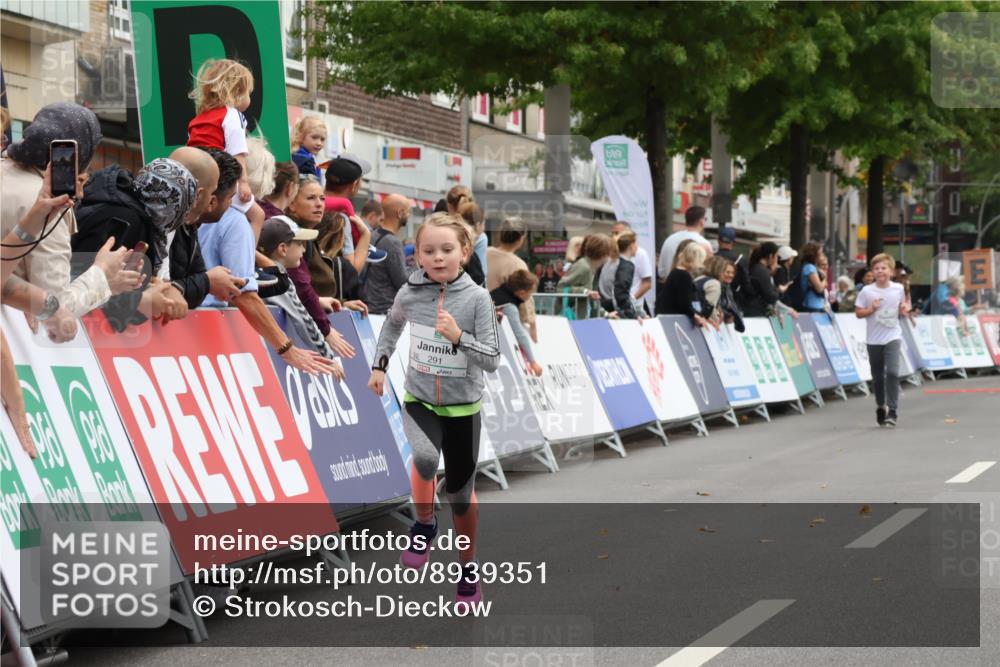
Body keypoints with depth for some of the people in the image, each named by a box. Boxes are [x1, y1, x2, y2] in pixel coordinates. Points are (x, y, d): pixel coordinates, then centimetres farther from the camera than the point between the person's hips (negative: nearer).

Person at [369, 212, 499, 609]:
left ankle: (468, 565, 32)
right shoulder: (410, 294, -8)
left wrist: (458, 336, -30)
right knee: (425, 458, -30)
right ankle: (424, 525, -2)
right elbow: (392, 324, 16)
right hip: (419, 401, 1)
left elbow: (492, 360, -16)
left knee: (460, 492, 9)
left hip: (463, 408, -1)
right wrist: (380, 364, 12)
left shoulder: (477, 299, -15)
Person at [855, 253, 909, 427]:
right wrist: (871, 309, -17)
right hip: (874, 339, 1)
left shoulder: (898, 289, 0)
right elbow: (858, 312, -1)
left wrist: (904, 310, -6)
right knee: (877, 376, 10)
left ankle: (892, 411, -12)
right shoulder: (867, 291, -5)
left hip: (892, 336, -1)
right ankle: (880, 407, 31)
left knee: (892, 372, -16)